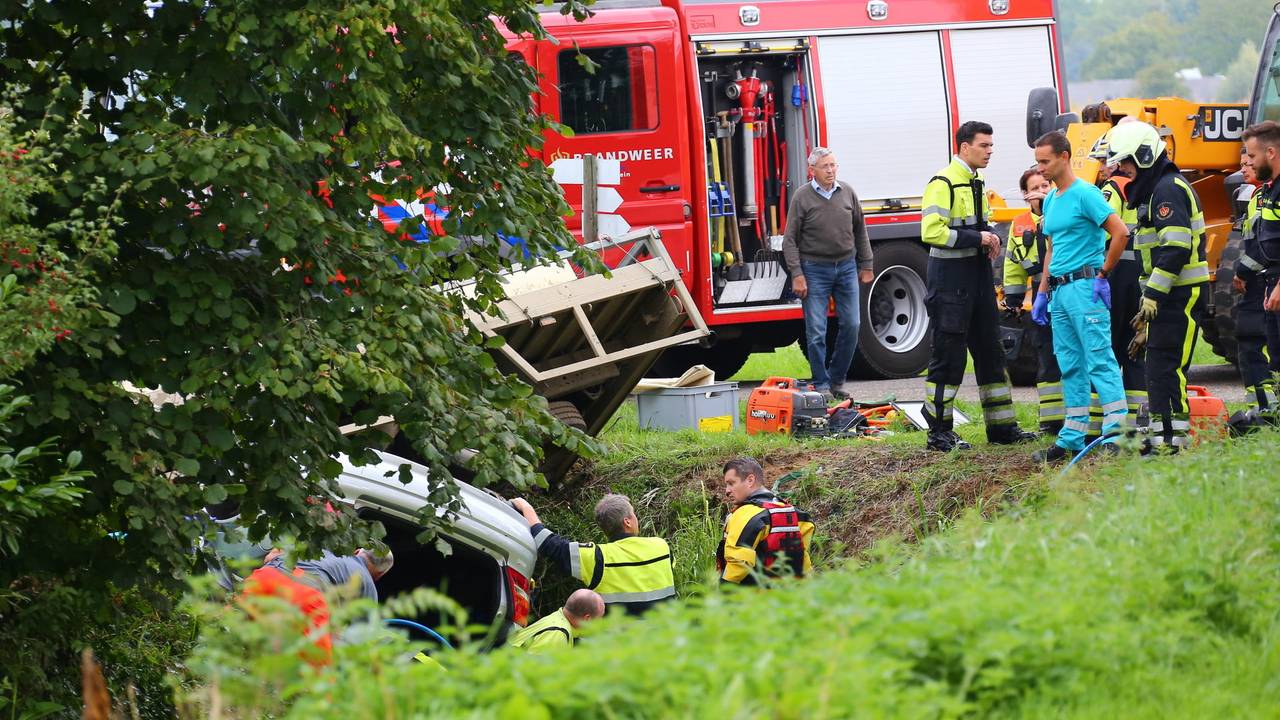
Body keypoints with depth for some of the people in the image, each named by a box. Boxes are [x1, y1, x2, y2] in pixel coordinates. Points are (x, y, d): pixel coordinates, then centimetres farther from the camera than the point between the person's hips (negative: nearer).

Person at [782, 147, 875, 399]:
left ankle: (837, 380, 15)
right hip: (815, 270, -4)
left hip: (846, 267, 4)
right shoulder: (802, 197, -6)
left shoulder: (847, 193, 5)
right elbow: (790, 240, -6)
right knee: (816, 331, -4)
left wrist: (866, 265, 11)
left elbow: (860, 231, 14)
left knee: (851, 325, 2)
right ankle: (821, 385, 4)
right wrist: (796, 275, -12)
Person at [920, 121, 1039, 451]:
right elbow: (932, 231, -23)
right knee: (949, 356, -5)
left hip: (979, 278, 9)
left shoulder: (976, 183, 16)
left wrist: (990, 238, 8)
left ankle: (1002, 426, 18)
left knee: (990, 352, 12)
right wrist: (977, 238, -19)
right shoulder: (944, 183, -13)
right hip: (950, 280, -9)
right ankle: (938, 433, 2)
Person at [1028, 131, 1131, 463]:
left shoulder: (1084, 194, -10)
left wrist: (1102, 275, -13)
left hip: (1084, 286, -9)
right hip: (1060, 291, 9)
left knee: (1100, 361, -10)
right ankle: (1072, 439, 13)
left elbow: (1120, 233, -17)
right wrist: (1042, 293, 21)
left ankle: (1117, 432, -12)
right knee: (1071, 367, 10)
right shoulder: (1050, 200, 17)